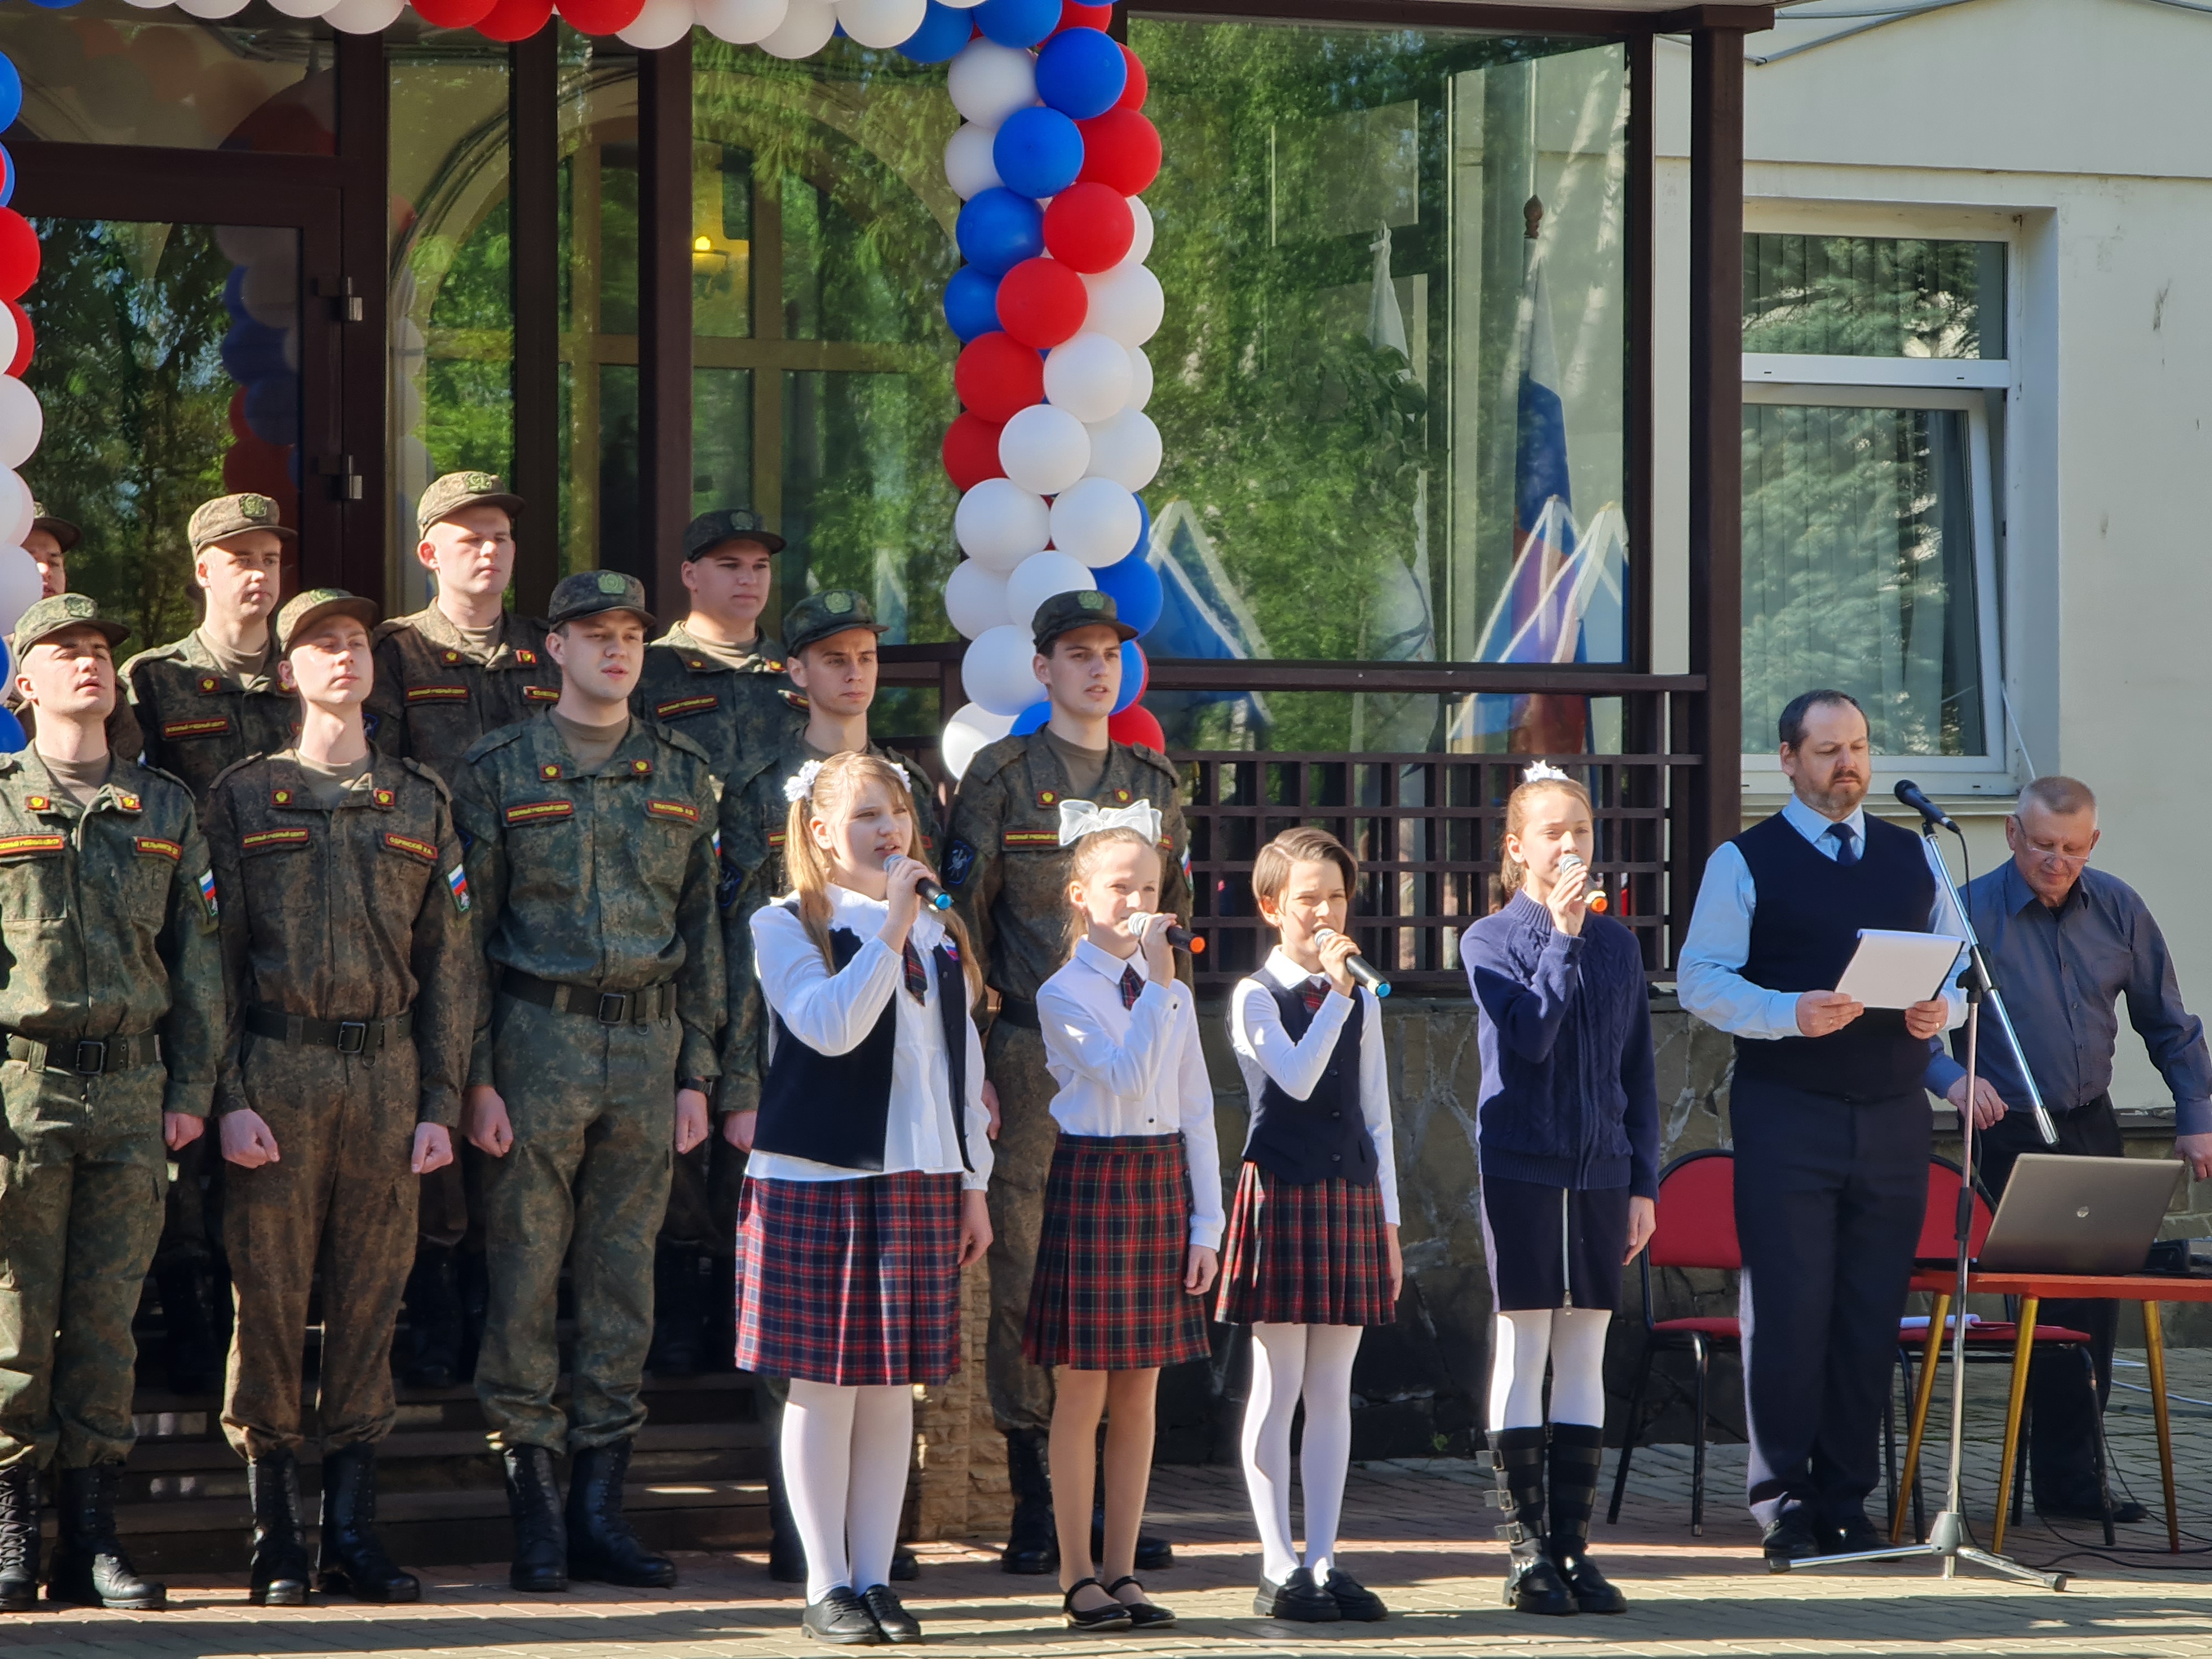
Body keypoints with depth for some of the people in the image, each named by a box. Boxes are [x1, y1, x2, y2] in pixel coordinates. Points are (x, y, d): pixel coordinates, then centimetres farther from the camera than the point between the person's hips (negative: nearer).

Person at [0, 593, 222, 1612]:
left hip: (132, 1090, 3)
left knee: (107, 1317, 3)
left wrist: (191, 1092, 6)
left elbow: (197, 958, 14)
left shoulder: (166, 810, 14)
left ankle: (91, 1537, 7)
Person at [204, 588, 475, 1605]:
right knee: (270, 1302, -2)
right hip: (277, 1075, -2)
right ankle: (276, 1542, 3)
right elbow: (216, 956, 2)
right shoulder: (243, 796, 6)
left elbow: (448, 964, 11)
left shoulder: (420, 803, 13)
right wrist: (229, 1096, -8)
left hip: (388, 1074, 2)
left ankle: (352, 1532, 6)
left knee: (369, 1304, 2)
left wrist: (440, 1103, 3)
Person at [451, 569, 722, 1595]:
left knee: (624, 1280, 5)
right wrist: (476, 1076, -7)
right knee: (524, 1277, -2)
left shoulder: (681, 774, 11)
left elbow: (701, 930, 13)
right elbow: (467, 932, -1)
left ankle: (599, 1508, 10)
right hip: (539, 1039, -3)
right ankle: (533, 1517, 2)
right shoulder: (500, 770, 1)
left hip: (649, 1047, 3)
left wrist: (696, 1073, 7)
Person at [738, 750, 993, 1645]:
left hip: (919, 1184, 5)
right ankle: (827, 1584, 5)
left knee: (895, 1386, 7)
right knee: (825, 1385, -2)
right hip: (815, 1183, -5)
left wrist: (972, 1183, 14)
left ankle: (874, 1576, 13)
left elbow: (964, 1060, 16)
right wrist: (892, 926, -21)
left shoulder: (938, 934, 13)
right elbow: (832, 1026, -20)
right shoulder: (788, 926, -4)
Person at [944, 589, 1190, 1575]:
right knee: (1026, 1279, -4)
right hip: (1032, 1056, -4)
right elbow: (963, 920, -2)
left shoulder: (1154, 783, 14)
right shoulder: (1000, 778, 1)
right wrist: (972, 1059, -8)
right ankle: (1034, 1508, 1)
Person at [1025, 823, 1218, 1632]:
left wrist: (1205, 1224, 6)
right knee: (1083, 1391, -1)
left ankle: (1121, 1572, 13)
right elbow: (1127, 1078, -20)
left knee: (1139, 1391, 7)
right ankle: (1078, 1577, 6)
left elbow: (1196, 1112, 11)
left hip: (1162, 1184, 5)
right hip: (1092, 1179, -5)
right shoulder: (1064, 995, -6)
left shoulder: (1173, 995, 11)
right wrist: (1160, 983, -21)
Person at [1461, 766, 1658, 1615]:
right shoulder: (1491, 940, -2)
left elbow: (1637, 1068, 12)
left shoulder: (1617, 943, 9)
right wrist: (1563, 937, -15)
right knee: (1523, 1353, -1)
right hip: (1521, 1165, -4)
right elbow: (1529, 1037, -17)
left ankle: (1574, 1546, 9)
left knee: (1585, 1356, 5)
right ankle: (1528, 1551, 4)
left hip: (1601, 1170, 4)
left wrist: (1644, 1181, 8)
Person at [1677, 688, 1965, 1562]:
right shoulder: (1744, 862, 2)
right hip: (1787, 1117, -4)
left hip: (1892, 1117, 4)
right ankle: (1782, 1502, 0)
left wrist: (1943, 1008, -6)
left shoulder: (1912, 857, 15)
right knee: (1789, 1308, -6)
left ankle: (1848, 1503, 11)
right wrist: (1791, 1013, -20)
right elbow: (1702, 980, -4)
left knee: (1872, 1316, 4)